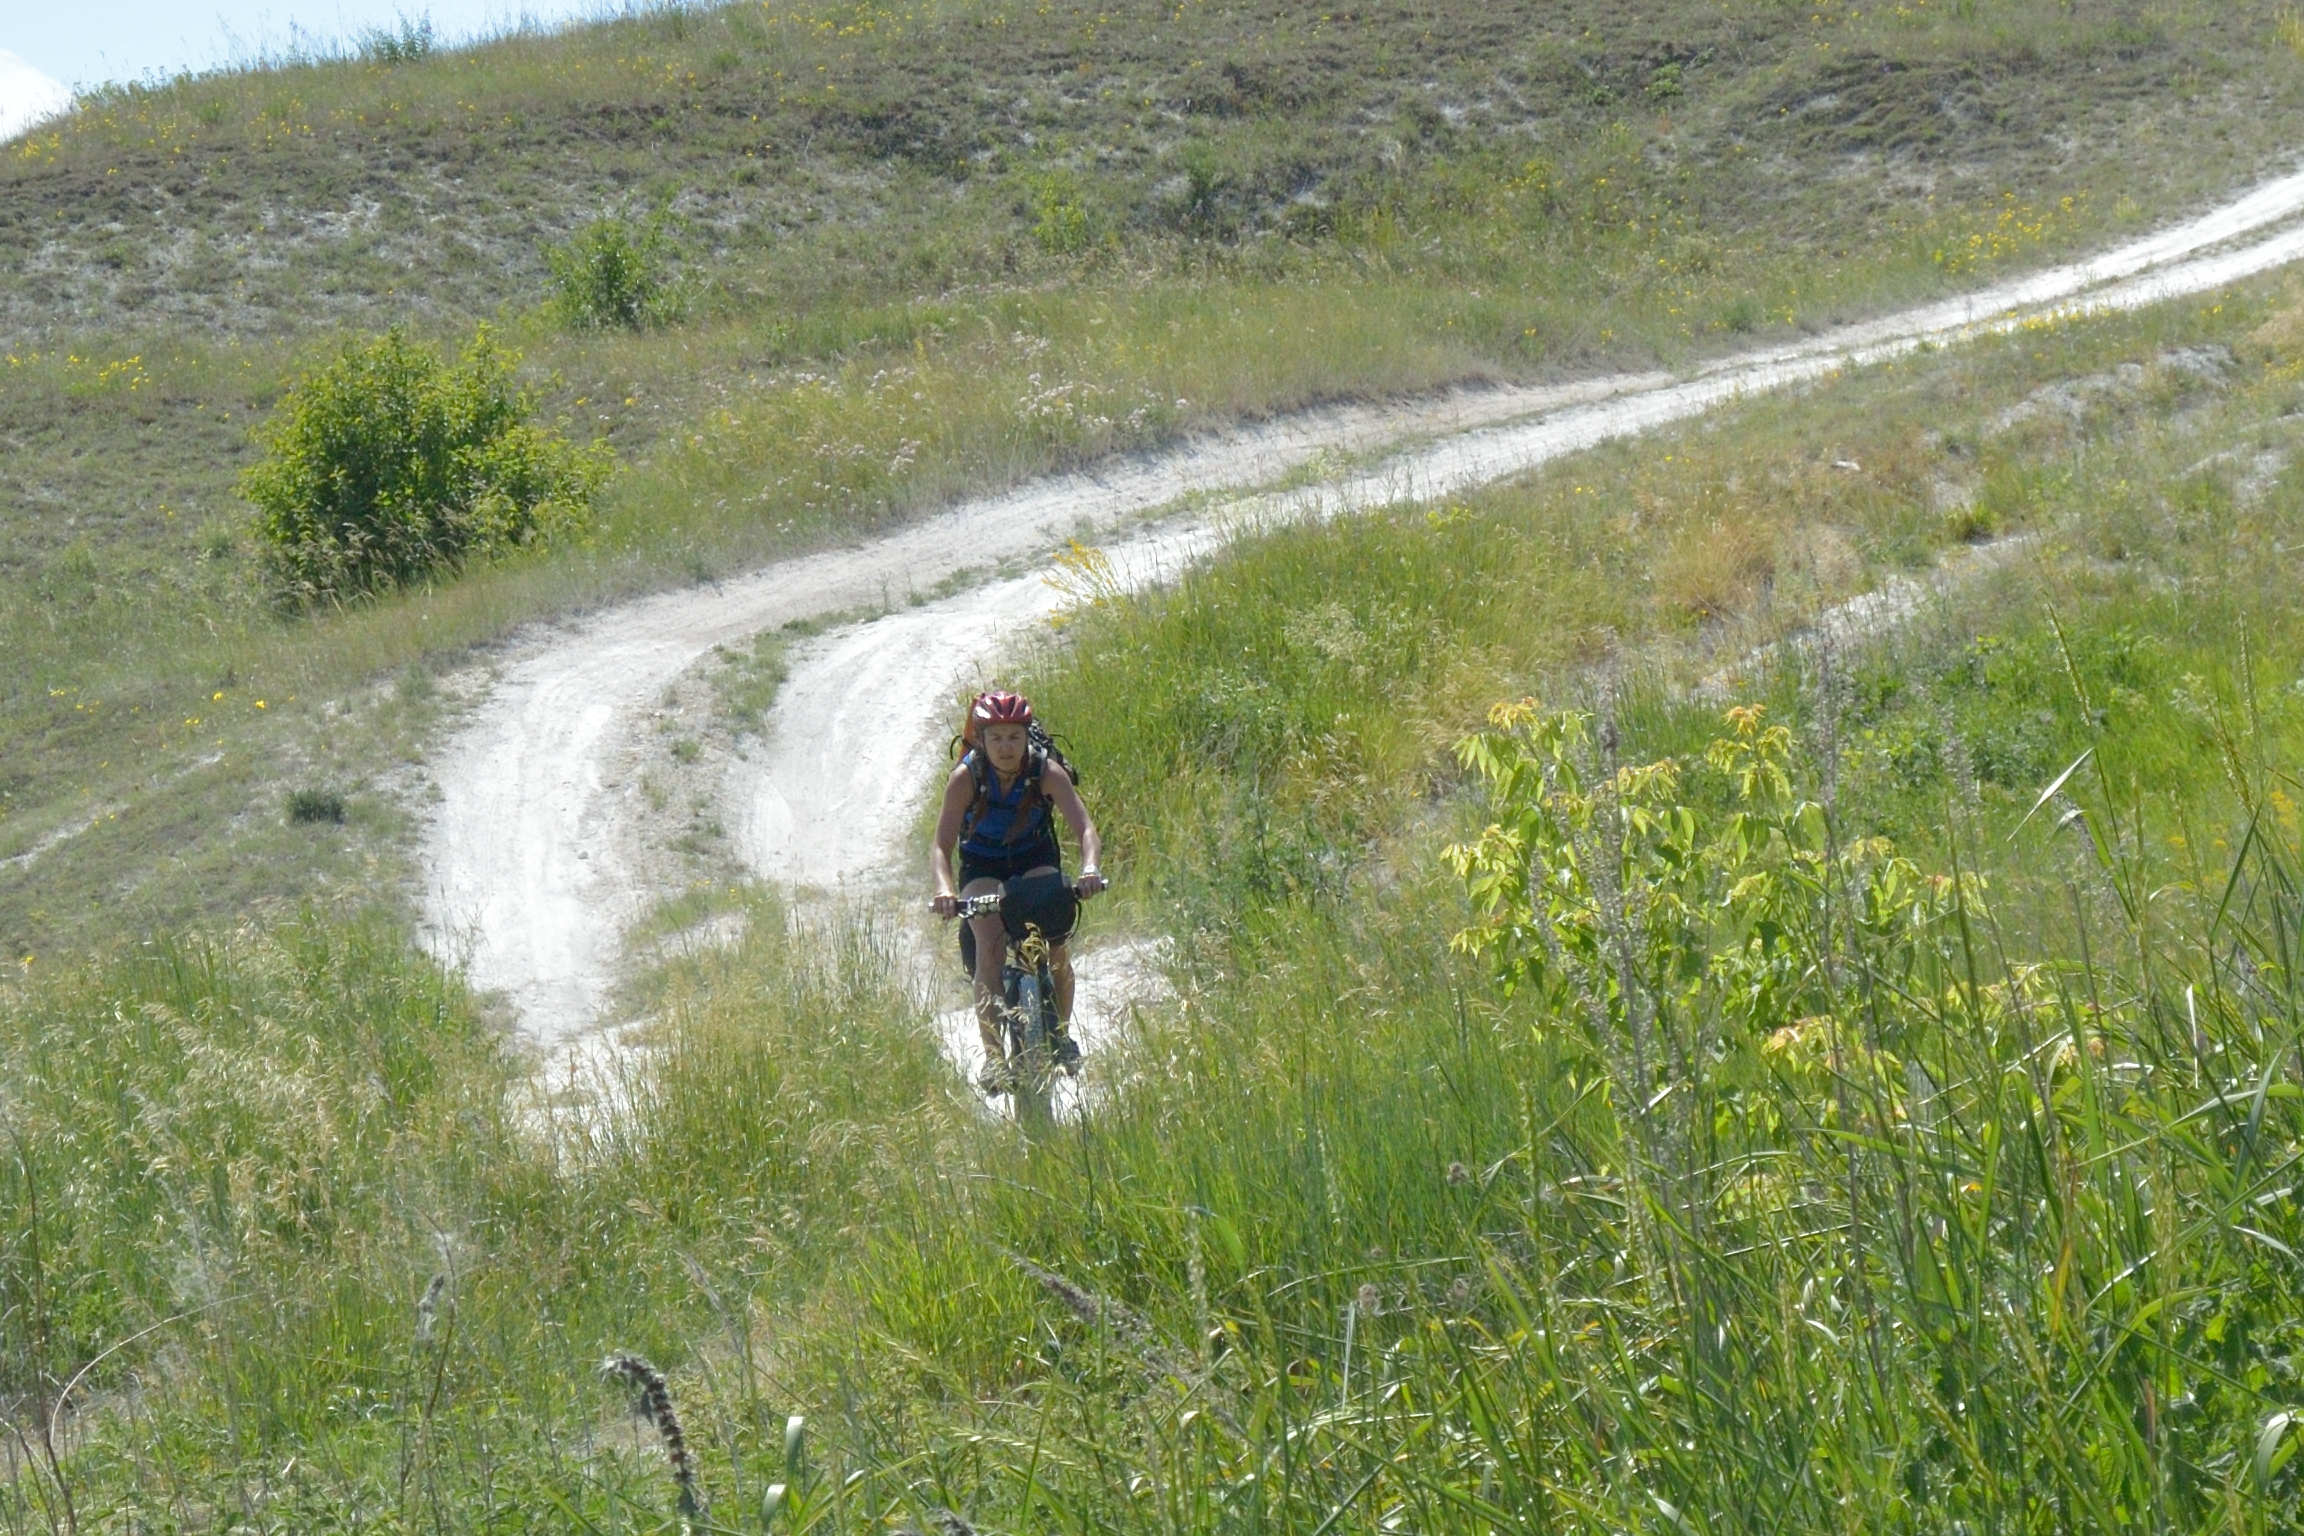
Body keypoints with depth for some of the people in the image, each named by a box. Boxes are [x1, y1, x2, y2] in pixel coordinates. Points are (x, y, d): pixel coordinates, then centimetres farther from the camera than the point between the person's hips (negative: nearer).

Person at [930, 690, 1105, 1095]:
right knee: (990, 947, -25)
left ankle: (1061, 1031, 6)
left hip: (1036, 859, 1)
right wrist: (943, 889, -50)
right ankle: (993, 1056, -21)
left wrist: (1090, 868, -53)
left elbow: (1085, 829, -32)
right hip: (982, 866, -1)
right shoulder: (966, 777, -25)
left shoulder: (1047, 771, -24)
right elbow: (942, 846, -29)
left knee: (1056, 946, -20)